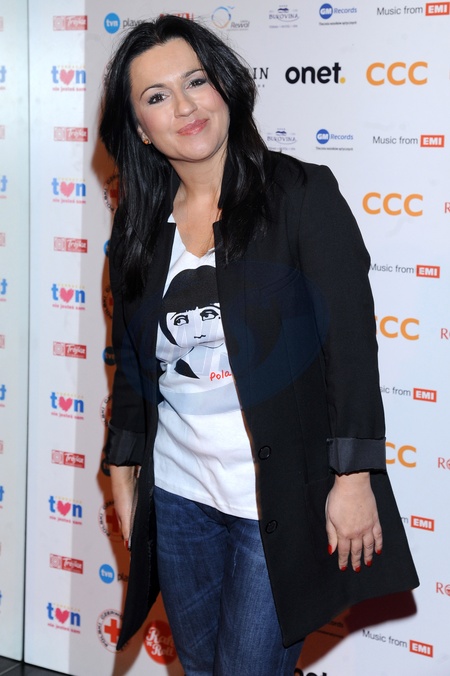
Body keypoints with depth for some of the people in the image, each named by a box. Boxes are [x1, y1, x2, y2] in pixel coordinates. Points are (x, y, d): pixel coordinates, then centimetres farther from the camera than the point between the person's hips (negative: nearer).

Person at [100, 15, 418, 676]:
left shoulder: (302, 193, -10)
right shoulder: (140, 226, 5)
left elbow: (352, 341, -12)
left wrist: (353, 478, -14)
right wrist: (124, 471, 16)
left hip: (281, 496, -5)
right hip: (177, 491, 5)